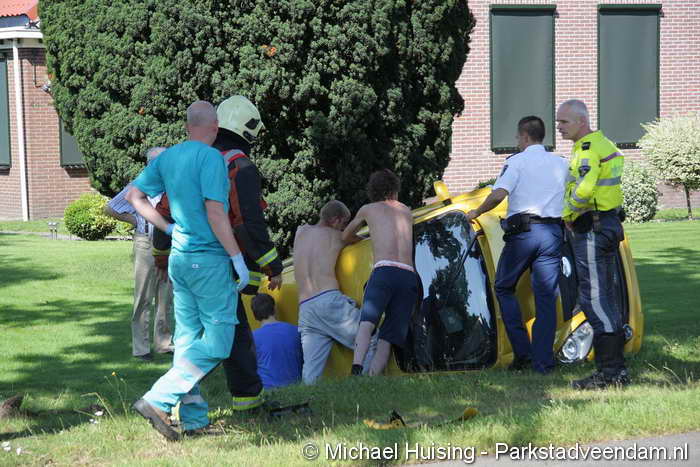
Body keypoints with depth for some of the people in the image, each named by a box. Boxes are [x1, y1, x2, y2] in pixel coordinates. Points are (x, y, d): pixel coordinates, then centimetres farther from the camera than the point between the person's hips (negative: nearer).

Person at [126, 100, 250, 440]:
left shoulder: (167, 157, 9)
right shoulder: (210, 157, -14)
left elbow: (134, 196, 14)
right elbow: (215, 212, -20)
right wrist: (237, 257, -14)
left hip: (179, 258, 8)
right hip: (209, 259, -8)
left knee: (188, 338, 12)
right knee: (217, 341, -4)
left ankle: (194, 418, 14)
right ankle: (158, 399, -14)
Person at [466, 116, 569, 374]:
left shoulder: (517, 162, -2)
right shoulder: (561, 164, 15)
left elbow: (499, 193, -15)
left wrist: (476, 212, -1)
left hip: (523, 232, -4)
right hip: (552, 233, 4)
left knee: (504, 288, 12)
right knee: (546, 297, 6)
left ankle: (522, 352, 3)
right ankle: (543, 361, 2)